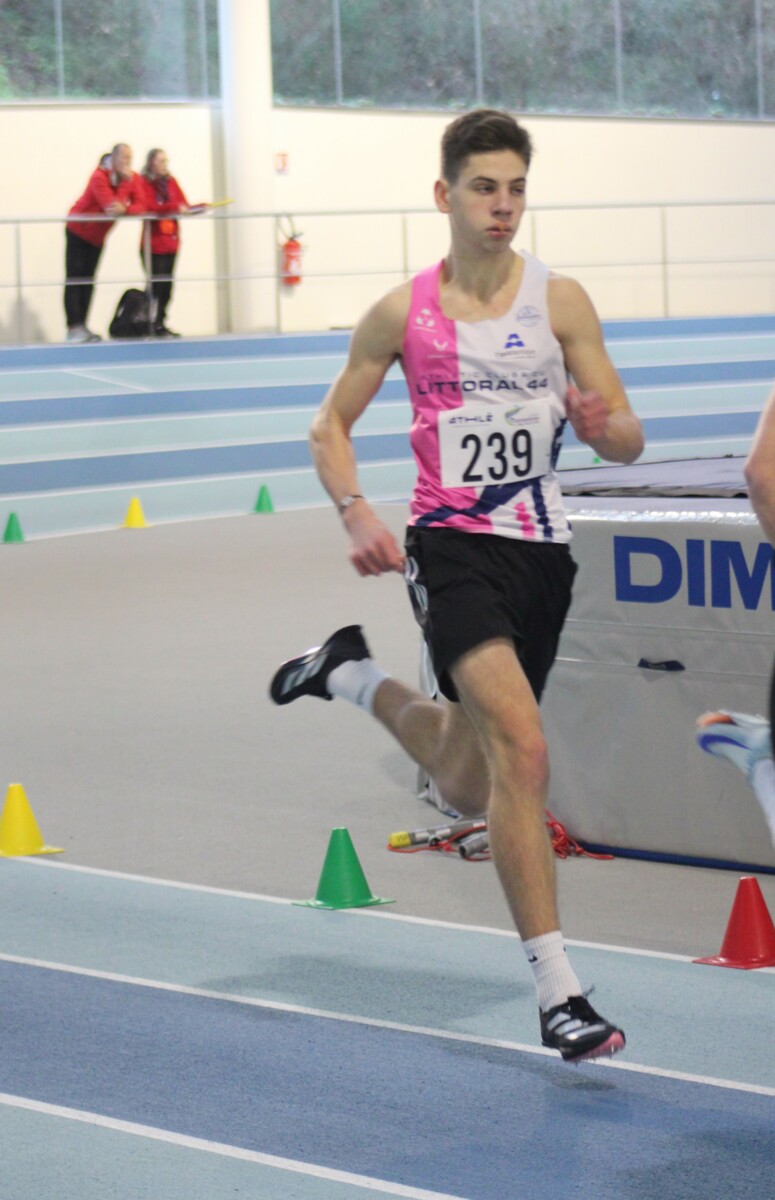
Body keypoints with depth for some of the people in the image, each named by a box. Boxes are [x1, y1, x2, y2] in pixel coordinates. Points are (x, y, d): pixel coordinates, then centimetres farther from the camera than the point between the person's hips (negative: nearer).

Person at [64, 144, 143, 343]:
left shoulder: (132, 178, -7)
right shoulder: (99, 177, -26)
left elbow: (139, 205, -15)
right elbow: (109, 206, -34)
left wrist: (124, 209, -35)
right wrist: (125, 181, -32)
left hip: (98, 235, 7)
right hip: (79, 231, -7)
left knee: (89, 280, 7)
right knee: (74, 279, -9)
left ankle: (82, 326, 9)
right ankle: (73, 328, -16)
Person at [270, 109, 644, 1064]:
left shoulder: (559, 301, 1)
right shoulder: (403, 313, 0)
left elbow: (629, 443, 1)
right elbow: (330, 426, 11)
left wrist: (602, 427, -23)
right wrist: (356, 512, -7)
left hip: (541, 550, 3)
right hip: (452, 545, -3)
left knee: (470, 789, 16)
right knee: (522, 746, -24)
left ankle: (353, 675, 45)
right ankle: (556, 993, -22)